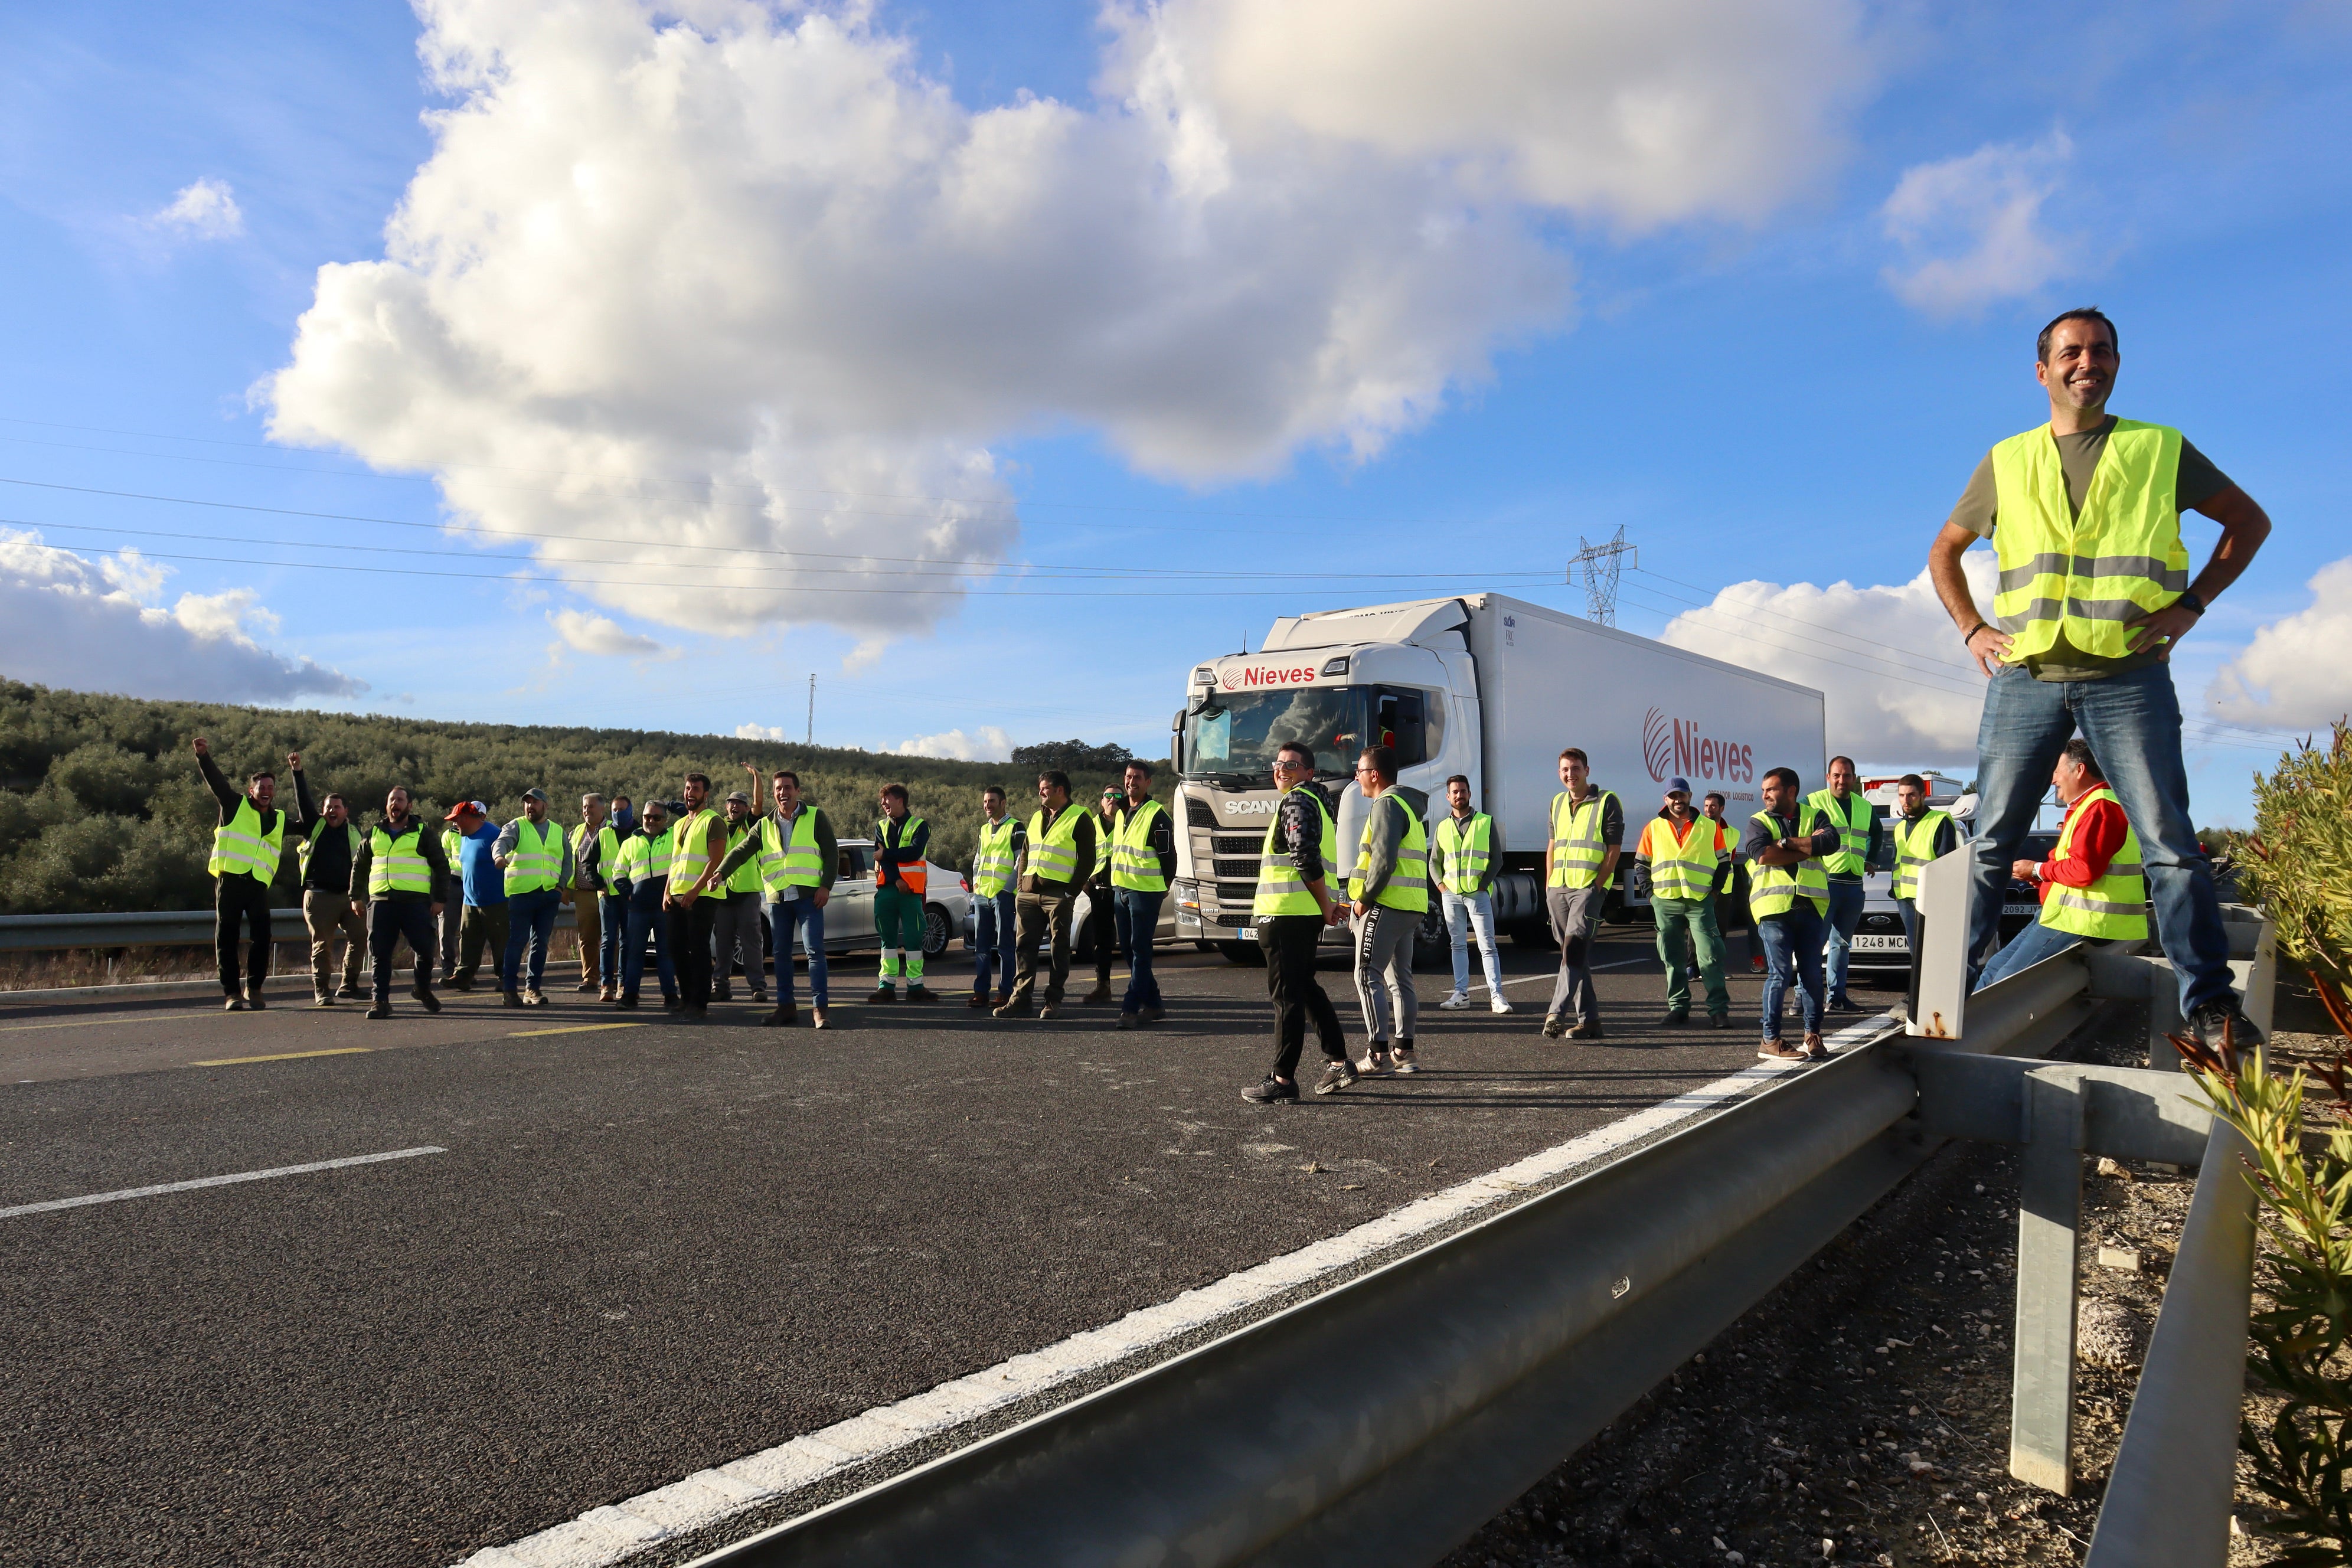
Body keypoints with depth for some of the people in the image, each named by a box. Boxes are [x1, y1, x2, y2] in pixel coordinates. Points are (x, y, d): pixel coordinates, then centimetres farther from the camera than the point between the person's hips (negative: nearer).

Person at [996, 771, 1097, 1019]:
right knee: (1024, 945, 4)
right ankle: (1020, 999, 8)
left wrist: (1071, 892, -12)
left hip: (1058, 894, -6)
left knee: (1058, 948, 1)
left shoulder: (1079, 818, -2)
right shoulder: (1036, 817, 20)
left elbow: (1087, 861, -7)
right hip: (1029, 894, 7)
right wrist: (1022, 885, 11)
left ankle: (1053, 1001, 7)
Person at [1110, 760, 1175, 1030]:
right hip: (1120, 889, 9)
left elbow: (1168, 855, -8)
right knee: (1128, 949, 11)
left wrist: (1163, 887, -3)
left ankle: (1131, 1008, -5)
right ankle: (1152, 1005, 20)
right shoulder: (1121, 812, 15)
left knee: (1140, 950, -6)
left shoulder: (1157, 815, -10)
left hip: (1146, 892, -8)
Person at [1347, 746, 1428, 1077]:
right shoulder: (1408, 805, 21)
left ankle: (1378, 1055, -9)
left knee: (1368, 977, -7)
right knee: (1400, 978, 13)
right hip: (1411, 907, 10)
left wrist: (1364, 899, -13)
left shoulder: (1386, 805, -10)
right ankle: (1404, 1052, 16)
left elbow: (1384, 860, -21)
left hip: (1385, 904, -10)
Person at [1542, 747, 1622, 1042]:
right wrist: (1548, 885, 13)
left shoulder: (1606, 801, -3)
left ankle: (1557, 1014, -22)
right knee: (1574, 954, 8)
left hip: (1589, 888, -7)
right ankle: (1589, 1018, 14)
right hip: (1558, 888, 7)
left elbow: (1614, 849, -6)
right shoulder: (1557, 802, 16)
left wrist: (1596, 887, -12)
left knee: (1573, 949, -17)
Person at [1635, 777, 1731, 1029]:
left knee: (1710, 957, -8)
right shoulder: (1653, 828, 10)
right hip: (1665, 903, 2)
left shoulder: (1709, 827, 8)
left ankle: (1719, 1009, -4)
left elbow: (1722, 863, 13)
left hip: (1700, 901, -2)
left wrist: (1714, 890, 2)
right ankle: (1678, 1007, 14)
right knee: (1672, 960, 6)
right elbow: (1641, 863, 13)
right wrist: (1650, 893, 3)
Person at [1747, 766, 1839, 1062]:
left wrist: (1787, 843, -11)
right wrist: (1808, 847, -4)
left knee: (1812, 973, 6)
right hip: (1773, 907, -2)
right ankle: (1770, 1040, 0)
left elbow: (1832, 841, -8)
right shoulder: (1759, 821, 8)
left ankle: (1813, 1034, 17)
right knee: (1780, 974, -5)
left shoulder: (1813, 816, 12)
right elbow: (1762, 855, -11)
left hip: (1811, 907, 2)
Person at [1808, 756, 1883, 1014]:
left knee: (1842, 942, 12)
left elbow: (1876, 833, 35)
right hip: (1824, 883, -6)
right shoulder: (1813, 803, -4)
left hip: (1854, 884, 6)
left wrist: (1871, 860, 25)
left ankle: (1837, 997, 18)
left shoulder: (1865, 807, 15)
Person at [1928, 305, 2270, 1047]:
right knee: (1991, 841, 2)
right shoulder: (2006, 463, 11)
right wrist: (1972, 629, 7)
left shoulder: (2161, 450, 9)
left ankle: (2209, 1001, 2)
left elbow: (2249, 520, 15)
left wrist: (2188, 604, 3)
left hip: (2129, 678, -1)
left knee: (2170, 841, -4)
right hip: (2025, 679, 1)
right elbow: (1944, 550, 20)